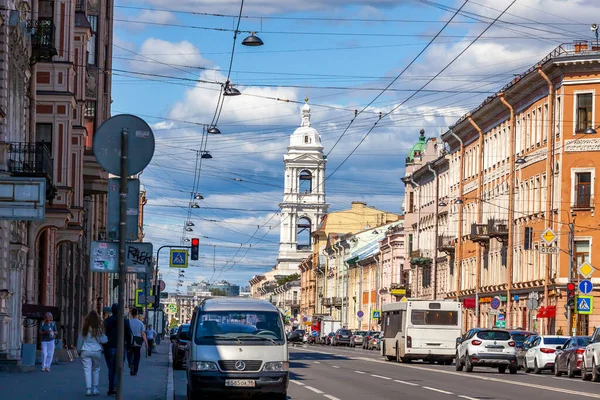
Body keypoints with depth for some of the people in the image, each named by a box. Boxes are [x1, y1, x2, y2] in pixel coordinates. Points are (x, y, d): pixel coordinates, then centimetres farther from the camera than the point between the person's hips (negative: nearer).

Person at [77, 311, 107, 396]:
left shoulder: (84, 330, -2)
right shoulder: (99, 330, -5)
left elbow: (79, 341, 6)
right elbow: (103, 340, -5)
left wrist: (79, 350, 18)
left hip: (85, 351, 0)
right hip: (96, 351, 0)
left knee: (87, 370, 0)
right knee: (96, 370, 15)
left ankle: (88, 389, -8)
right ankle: (95, 388, 13)